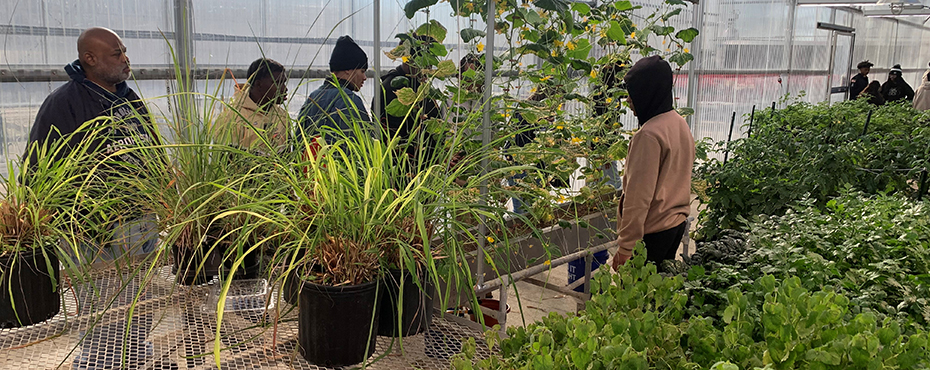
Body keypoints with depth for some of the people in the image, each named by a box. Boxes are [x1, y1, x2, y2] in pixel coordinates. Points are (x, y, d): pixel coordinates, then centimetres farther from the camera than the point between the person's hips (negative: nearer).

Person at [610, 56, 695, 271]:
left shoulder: (649, 134, -20)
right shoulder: (681, 125, 8)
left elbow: (638, 196, -21)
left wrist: (625, 246, -17)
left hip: (652, 232, -9)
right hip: (676, 223, 9)